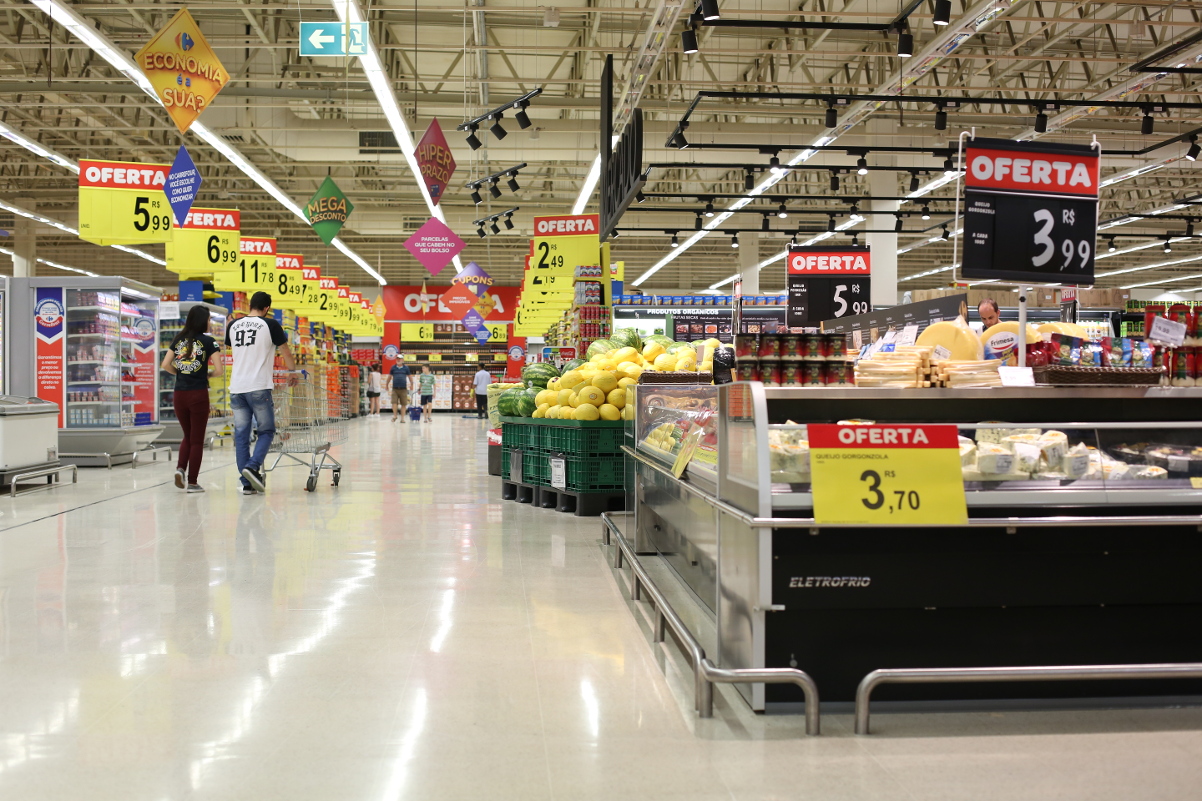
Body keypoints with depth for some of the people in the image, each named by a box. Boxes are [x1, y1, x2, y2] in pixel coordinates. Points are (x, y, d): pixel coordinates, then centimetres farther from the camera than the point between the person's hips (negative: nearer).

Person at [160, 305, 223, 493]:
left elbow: (165, 365, 2)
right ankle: (192, 482, 8)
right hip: (198, 394, -4)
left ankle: (180, 468, 0)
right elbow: (219, 369, -10)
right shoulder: (208, 341, -4)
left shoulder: (178, 339, 7)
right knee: (197, 440, 7)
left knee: (187, 436, 21)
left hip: (179, 394, 4)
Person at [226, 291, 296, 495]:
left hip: (236, 388, 5)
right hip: (259, 387, -4)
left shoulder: (233, 325, 12)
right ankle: (252, 466, -15)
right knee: (266, 431, 6)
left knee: (241, 435, 6)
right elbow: (286, 352, 8)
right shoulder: (270, 324, -2)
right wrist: (293, 372, 26)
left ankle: (247, 483, 6)